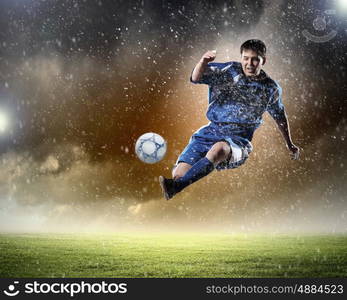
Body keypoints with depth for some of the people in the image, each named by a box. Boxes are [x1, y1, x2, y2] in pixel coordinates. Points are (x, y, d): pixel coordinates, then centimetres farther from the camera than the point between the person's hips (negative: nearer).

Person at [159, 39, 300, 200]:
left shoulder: (271, 88, 10)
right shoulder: (229, 71, 6)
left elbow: (280, 116, 28)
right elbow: (196, 78, -7)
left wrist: (289, 145, 36)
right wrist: (203, 62, -30)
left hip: (239, 139, -3)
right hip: (210, 131, 3)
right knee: (179, 173, -23)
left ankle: (174, 187, -52)